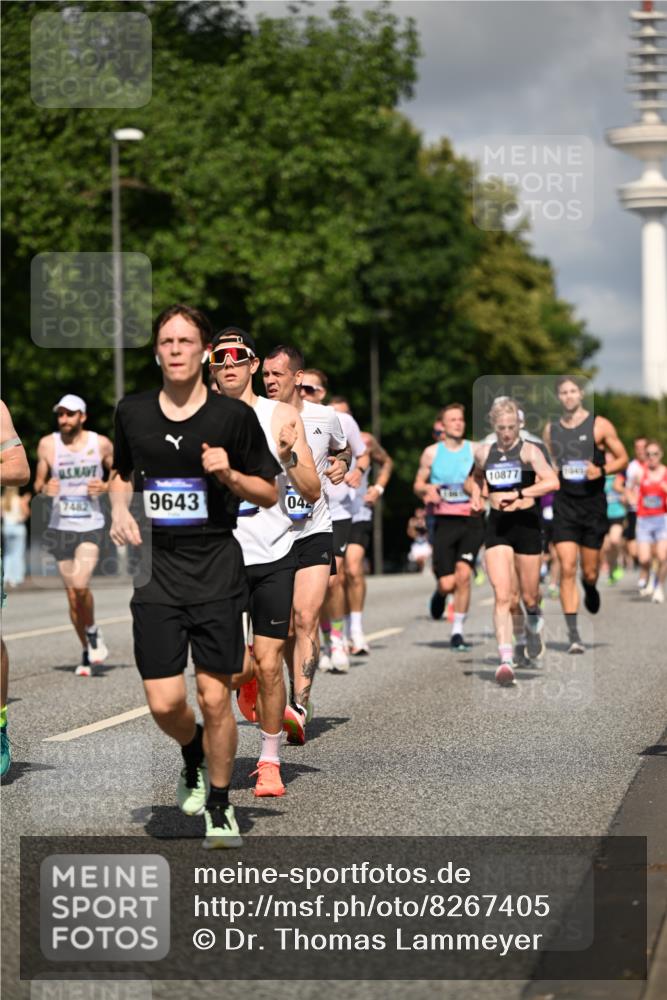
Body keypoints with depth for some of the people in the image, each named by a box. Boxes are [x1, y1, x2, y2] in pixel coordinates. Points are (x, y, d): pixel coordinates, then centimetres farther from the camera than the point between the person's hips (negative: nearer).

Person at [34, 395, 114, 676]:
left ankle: (93, 631, 5)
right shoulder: (47, 444, 2)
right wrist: (44, 488, -13)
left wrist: (107, 487, -9)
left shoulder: (101, 443, -1)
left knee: (80, 584, -23)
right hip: (60, 526, 2)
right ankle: (86, 652, 23)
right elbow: (38, 482, 10)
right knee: (72, 594, 6)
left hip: (91, 525, -2)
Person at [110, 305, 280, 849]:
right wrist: (120, 509, 4)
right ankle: (193, 755, 31)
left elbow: (270, 493, 4)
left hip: (217, 571, -2)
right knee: (164, 703, -4)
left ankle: (220, 804, 18)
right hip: (156, 571, 2)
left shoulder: (235, 415, -3)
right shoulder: (132, 412, 5)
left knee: (215, 697, -2)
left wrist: (229, 474, -13)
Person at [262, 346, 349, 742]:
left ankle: (299, 709, -20)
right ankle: (300, 694, 28)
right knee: (285, 626, 7)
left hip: (314, 532, -1)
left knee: (306, 617, -15)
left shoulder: (326, 417, 1)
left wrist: (341, 464, 1)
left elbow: (343, 449, 22)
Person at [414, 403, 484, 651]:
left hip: (471, 521, 0)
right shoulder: (432, 453, 9)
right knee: (447, 583, -7)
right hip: (444, 521, 0)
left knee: (463, 574, -16)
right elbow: (418, 484, 16)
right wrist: (427, 489, -7)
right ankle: (440, 593, 33)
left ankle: (457, 631, -3)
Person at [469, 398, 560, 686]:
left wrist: (517, 494, -26)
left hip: (526, 523, -2)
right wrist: (476, 495, 8)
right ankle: (506, 659, -17)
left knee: (529, 596, 8)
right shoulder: (483, 453, 6)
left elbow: (552, 481, -21)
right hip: (497, 525, 2)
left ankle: (533, 628, 44)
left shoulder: (528, 450, -6)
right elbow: (475, 478, 29)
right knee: (502, 595, -12)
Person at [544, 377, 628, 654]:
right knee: (567, 569, -11)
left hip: (593, 505, -1)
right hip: (564, 505, 1)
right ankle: (573, 634, -11)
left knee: (589, 572, 6)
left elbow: (622, 458, 1)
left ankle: (590, 588, 45)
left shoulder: (599, 425, -3)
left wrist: (601, 471, -17)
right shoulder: (551, 430, 7)